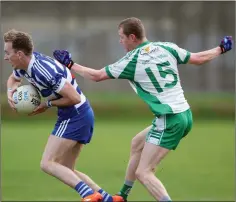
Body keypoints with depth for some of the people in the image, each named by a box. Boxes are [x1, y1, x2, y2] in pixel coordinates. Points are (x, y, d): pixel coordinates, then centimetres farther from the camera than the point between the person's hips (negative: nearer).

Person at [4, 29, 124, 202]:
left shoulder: (43, 71, -26)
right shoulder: (25, 64, 2)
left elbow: (74, 98, -25)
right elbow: (13, 79, 26)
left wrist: (48, 104, -12)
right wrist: (11, 91, 4)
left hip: (75, 116, -10)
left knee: (48, 164, -14)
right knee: (66, 171, 12)